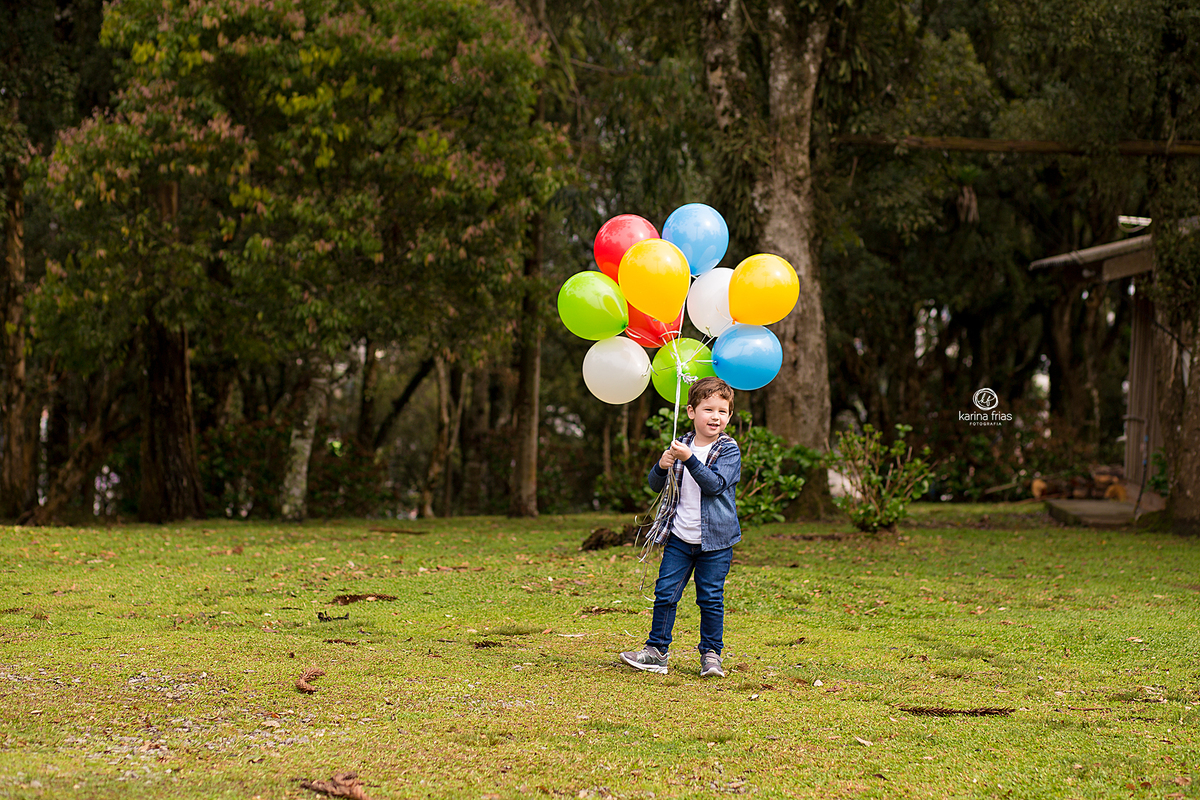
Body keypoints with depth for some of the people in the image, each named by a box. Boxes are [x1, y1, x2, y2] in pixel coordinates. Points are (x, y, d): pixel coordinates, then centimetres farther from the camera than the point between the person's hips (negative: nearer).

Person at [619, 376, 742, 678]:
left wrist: (689, 459, -29)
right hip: (679, 538, 4)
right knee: (665, 593, 2)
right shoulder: (680, 445, 6)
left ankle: (711, 654, 13)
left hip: (714, 541, -4)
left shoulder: (728, 449, -6)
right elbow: (655, 485, 11)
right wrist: (661, 467, -11)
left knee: (711, 598, 2)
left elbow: (714, 484, -21)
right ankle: (656, 651, 10)